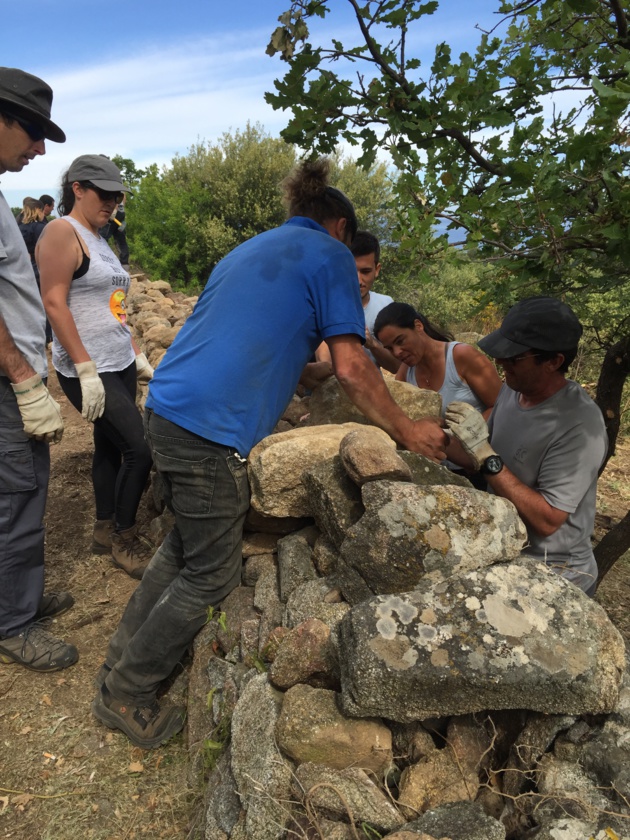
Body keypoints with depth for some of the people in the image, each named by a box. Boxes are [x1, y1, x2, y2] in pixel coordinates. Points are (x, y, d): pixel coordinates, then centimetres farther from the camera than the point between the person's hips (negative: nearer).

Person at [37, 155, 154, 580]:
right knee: (140, 448, -10)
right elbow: (54, 303, -16)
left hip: (120, 367, 8)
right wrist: (87, 371, -20)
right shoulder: (63, 231, -9)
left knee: (111, 446, 13)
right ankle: (124, 540, 9)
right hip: (90, 371, -8)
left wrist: (139, 356, 17)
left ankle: (106, 530, 28)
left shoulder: (100, 239, 17)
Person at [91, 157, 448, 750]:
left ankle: (123, 656, 39)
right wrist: (406, 431, 3)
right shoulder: (329, 255, 1)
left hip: (165, 408, 9)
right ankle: (126, 695, 25)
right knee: (210, 576, 8)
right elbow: (351, 369, -7)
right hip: (210, 431, -9)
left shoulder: (247, 250, 24)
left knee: (186, 540, 25)